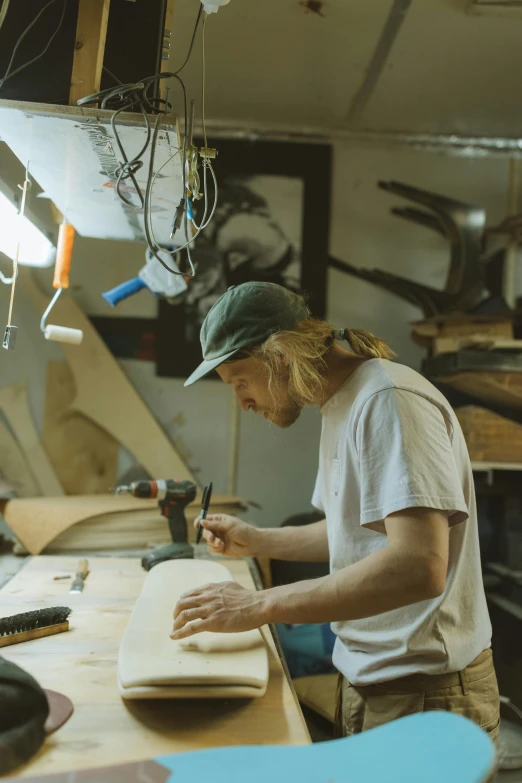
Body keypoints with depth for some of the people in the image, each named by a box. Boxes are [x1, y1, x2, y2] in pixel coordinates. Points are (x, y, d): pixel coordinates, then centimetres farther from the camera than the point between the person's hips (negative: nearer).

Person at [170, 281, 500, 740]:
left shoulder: (389, 401, -21)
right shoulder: (340, 406, 8)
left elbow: (419, 566, -31)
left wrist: (260, 606, -28)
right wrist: (257, 542, 7)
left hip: (422, 695, -8)